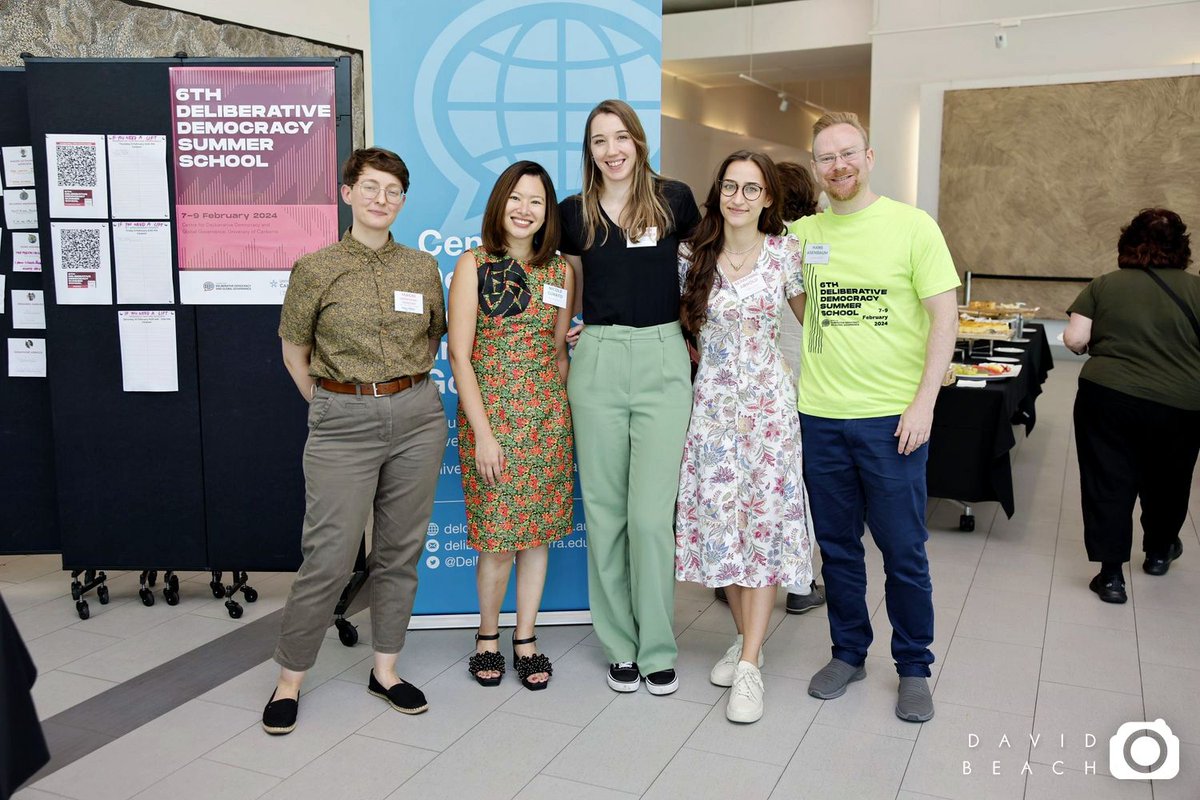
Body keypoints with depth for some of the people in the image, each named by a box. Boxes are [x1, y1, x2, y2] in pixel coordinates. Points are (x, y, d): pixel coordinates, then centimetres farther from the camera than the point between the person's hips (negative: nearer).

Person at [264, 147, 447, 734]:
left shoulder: (423, 268, 6)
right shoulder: (316, 269, -2)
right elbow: (294, 350, 8)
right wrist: (327, 405, 6)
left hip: (416, 416, 3)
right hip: (343, 422, -3)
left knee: (400, 550, 10)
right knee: (329, 557, -2)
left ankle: (385, 670, 25)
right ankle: (289, 679, 17)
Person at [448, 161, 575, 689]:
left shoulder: (561, 271, 7)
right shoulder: (473, 265, -3)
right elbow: (459, 354, -7)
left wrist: (561, 411, 7)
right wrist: (482, 431, -13)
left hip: (547, 416, 4)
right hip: (490, 413, -3)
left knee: (538, 530, 8)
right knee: (498, 535, -1)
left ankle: (525, 640, 23)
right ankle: (487, 636, 23)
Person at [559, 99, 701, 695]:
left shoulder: (674, 199, 2)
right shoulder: (573, 213, 7)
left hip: (663, 360, -2)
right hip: (596, 361, 2)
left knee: (651, 512, -6)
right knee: (604, 510, 5)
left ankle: (658, 647, 12)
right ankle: (621, 645, 20)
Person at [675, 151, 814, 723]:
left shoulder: (786, 253, -1)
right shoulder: (693, 255, 2)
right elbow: (680, 321, 14)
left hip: (768, 398, -2)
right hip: (711, 400, 2)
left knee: (764, 519, -4)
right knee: (718, 518, 4)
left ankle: (750, 664, 0)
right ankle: (746, 637, 23)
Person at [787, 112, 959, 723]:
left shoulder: (912, 226, -3)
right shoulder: (801, 232, 6)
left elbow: (945, 315, -5)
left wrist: (924, 402, -12)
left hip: (893, 418, -3)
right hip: (820, 415, 3)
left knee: (904, 551, 5)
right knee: (837, 545, 13)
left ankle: (914, 668, 23)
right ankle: (848, 653, 31)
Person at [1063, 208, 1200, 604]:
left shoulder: (1104, 285, 1)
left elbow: (1074, 339, -5)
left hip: (1109, 397, -1)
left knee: (1109, 482, 7)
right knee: (1166, 481, 22)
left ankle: (1111, 574, 4)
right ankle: (1159, 551, 43)